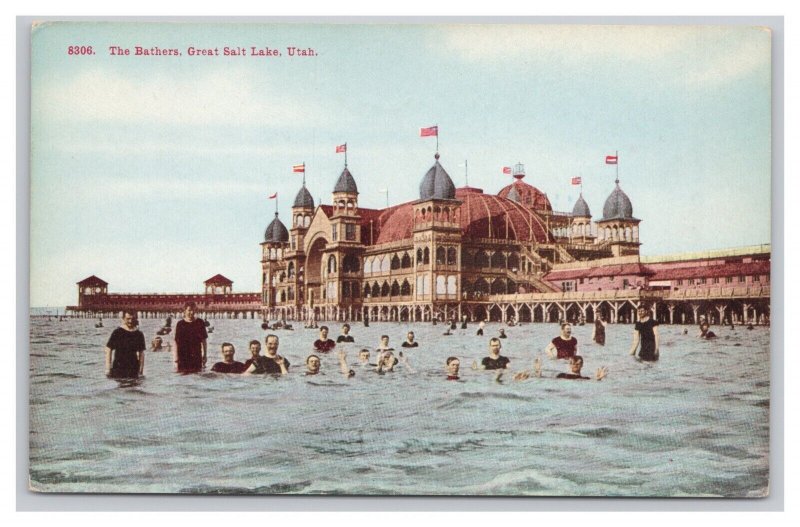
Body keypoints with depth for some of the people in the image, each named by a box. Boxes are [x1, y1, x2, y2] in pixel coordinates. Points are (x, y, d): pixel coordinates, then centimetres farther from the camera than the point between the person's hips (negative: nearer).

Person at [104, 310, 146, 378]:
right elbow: (109, 350, -1)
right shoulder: (117, 333, -2)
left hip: (133, 370, 3)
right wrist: (108, 368, -7)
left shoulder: (139, 334, 7)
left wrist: (141, 370, 7)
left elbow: (141, 353, 11)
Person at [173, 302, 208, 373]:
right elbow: (176, 342, -1)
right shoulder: (180, 324, -1)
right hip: (183, 356, -1)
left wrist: (204, 355, 6)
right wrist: (176, 357, -6)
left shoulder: (200, 323, 3)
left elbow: (203, 340, 8)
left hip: (196, 356, 1)